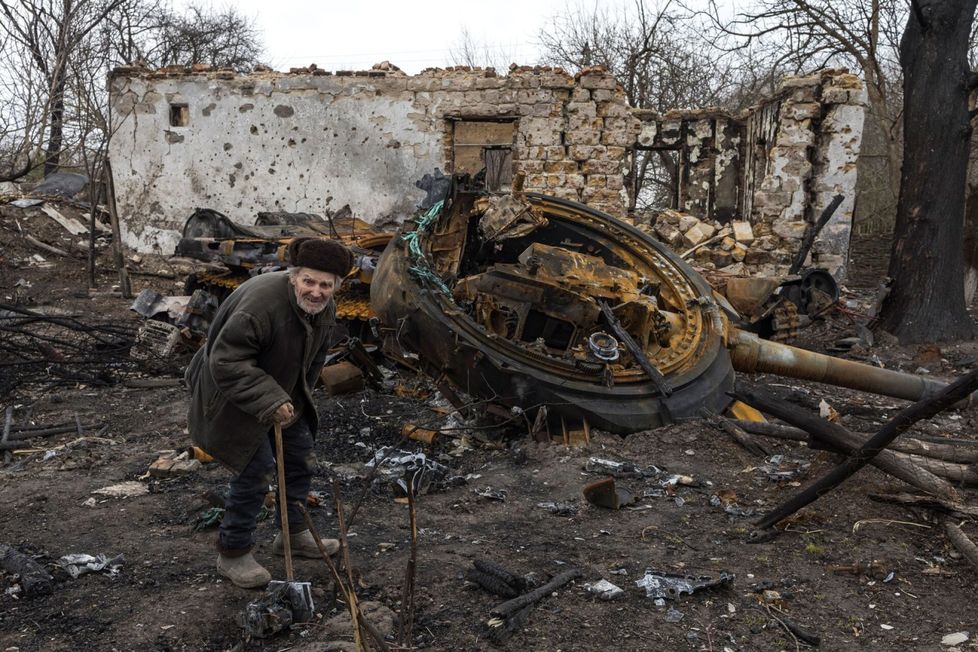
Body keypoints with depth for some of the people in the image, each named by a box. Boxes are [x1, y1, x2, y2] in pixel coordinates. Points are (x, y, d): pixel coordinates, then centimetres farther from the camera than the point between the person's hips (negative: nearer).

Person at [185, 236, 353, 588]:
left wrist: (296, 403, 7)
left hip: (281, 392, 8)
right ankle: (232, 554, 10)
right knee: (256, 470, -10)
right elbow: (226, 361, -33)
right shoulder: (261, 302, -34)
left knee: (302, 460, 13)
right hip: (234, 396, -8)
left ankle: (292, 534, 34)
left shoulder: (325, 310, -6)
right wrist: (269, 401, -37)